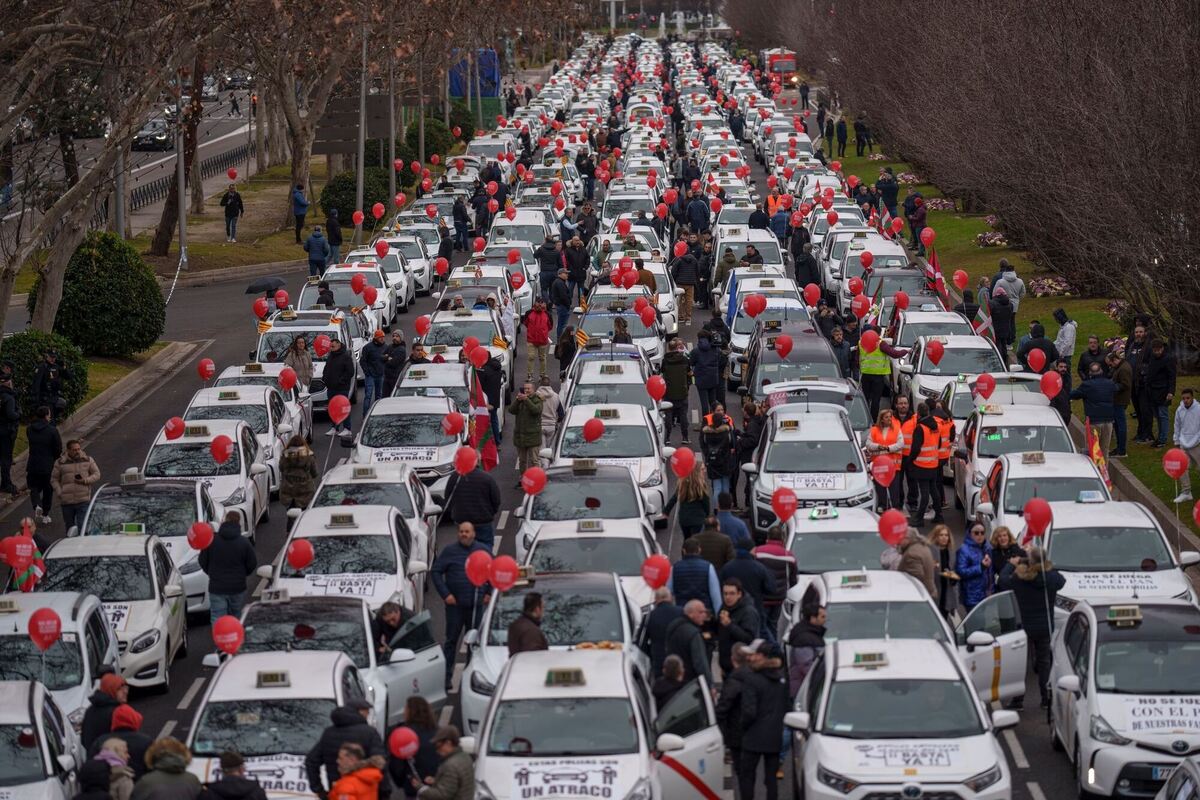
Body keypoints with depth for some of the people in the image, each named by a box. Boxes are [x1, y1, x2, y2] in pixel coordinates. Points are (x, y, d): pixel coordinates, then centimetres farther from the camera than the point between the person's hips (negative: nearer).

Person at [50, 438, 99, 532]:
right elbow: (54, 480, 8)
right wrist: (60, 493, -7)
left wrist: (85, 481, -10)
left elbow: (97, 474, 9)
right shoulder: (60, 462, 3)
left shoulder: (88, 460, 5)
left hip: (83, 500, -1)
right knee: (69, 527, 11)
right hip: (67, 502, 1)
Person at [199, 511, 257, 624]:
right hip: (238, 588, 1)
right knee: (235, 619, 18)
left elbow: (203, 561, 0)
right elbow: (252, 564, -3)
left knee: (218, 620, -1)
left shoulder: (211, 539, -7)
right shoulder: (244, 542, -8)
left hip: (216, 588, -1)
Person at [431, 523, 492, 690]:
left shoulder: (484, 551, 5)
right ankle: (446, 676, 3)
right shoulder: (450, 551, -4)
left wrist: (489, 593, 8)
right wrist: (445, 594, -9)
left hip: (476, 604, 3)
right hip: (455, 604, -3)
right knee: (451, 640, 0)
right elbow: (435, 572, -2)